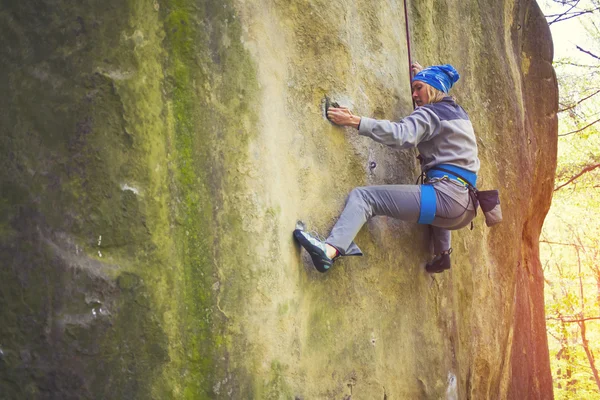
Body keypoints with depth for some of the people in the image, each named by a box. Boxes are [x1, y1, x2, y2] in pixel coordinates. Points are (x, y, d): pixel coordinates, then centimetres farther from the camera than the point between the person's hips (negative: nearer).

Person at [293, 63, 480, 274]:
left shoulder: (430, 113, -1)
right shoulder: (458, 112, 23)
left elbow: (401, 134, -21)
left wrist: (355, 121, -23)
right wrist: (424, 75, 52)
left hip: (446, 198, -9)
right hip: (467, 208, 9)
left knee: (363, 196, -13)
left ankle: (331, 249, -38)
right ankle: (443, 254, 34)